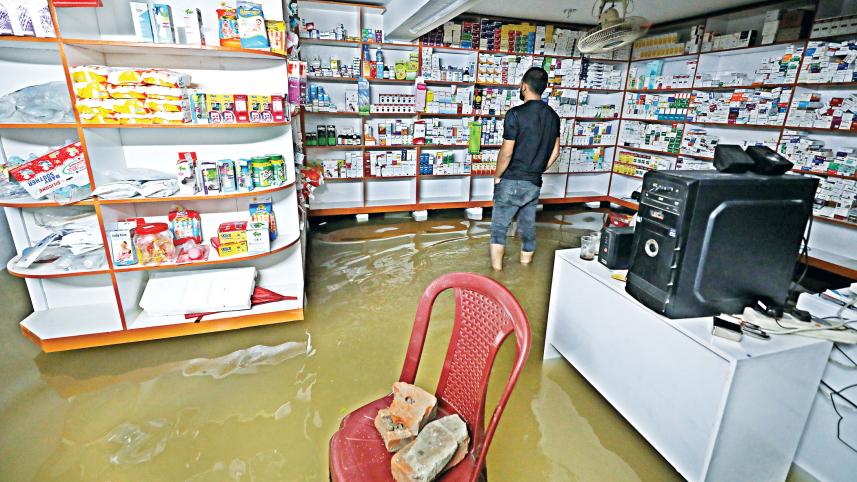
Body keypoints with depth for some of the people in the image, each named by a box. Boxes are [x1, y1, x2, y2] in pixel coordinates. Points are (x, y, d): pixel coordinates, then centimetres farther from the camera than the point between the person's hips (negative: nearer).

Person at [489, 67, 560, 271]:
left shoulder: (515, 114, -14)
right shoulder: (552, 116, 6)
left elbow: (506, 153, -16)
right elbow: (555, 152, 9)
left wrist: (497, 176, -2)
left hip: (511, 182, -5)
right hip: (534, 184, 6)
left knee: (499, 226, 6)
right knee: (528, 226, 15)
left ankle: (496, 267, 12)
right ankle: (526, 261, 28)